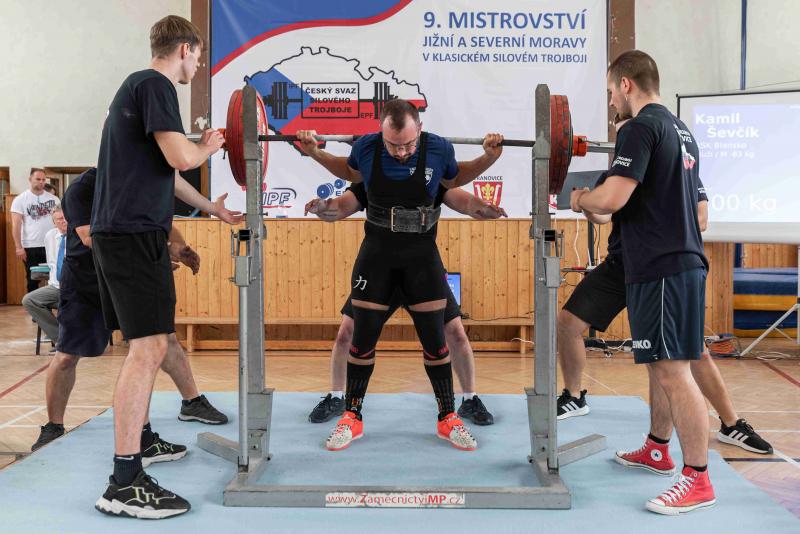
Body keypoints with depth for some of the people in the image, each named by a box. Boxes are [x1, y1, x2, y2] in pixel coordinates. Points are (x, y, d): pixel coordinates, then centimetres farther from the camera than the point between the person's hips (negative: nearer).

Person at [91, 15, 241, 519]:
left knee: (146, 345, 17)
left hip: (117, 231, 10)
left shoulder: (136, 86, 23)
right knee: (149, 346, -12)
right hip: (135, 232, -10)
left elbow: (163, 171, 30)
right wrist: (209, 146, 3)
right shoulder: (155, 84, -8)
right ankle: (125, 483, -12)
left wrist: (212, 208, 37)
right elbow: (180, 157, -19)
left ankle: (139, 441, 28)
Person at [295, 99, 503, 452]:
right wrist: (314, 153, 1)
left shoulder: (438, 149, -13)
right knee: (363, 337, 4)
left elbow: (455, 179, 9)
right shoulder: (366, 147, -12)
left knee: (435, 339, 3)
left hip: (422, 254, 0)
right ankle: (352, 418, 20)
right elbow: (350, 172, 12)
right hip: (377, 252, 0)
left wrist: (489, 158, -5)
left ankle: (448, 419, 19)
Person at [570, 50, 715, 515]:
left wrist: (580, 200, -1)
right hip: (680, 260, 10)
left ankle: (698, 480, -2)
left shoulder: (641, 128, -13)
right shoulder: (680, 130, 18)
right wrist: (596, 203, 27)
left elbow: (611, 199, -22)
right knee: (661, 366, 19)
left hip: (662, 268, -10)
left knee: (673, 371, -7)